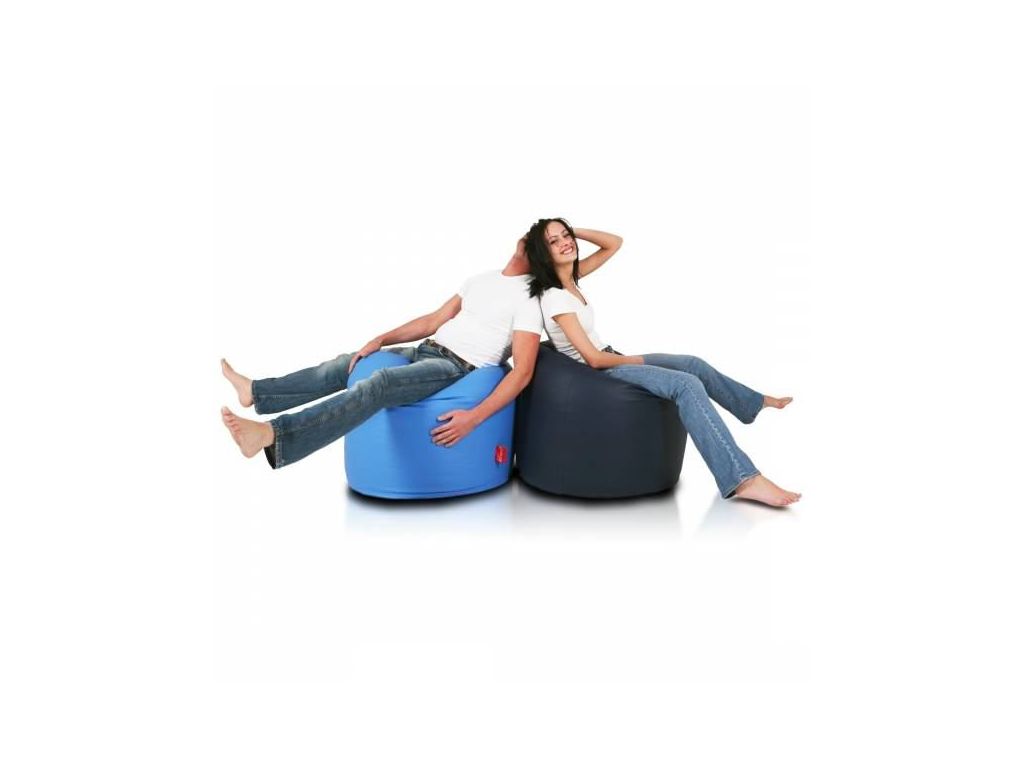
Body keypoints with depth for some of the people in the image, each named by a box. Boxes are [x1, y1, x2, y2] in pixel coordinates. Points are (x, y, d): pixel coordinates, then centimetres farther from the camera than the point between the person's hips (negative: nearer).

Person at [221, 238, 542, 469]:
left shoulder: (527, 296, -9)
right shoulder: (481, 279, 17)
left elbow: (522, 371, -19)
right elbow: (434, 320, 19)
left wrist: (473, 418, -29)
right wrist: (380, 340, 9)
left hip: (458, 367, -9)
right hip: (427, 351, 9)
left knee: (379, 383, -31)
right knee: (346, 364, 9)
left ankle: (271, 436, -43)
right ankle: (255, 391, 21)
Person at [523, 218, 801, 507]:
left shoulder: (571, 275, 3)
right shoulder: (554, 298, -23)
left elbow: (615, 243, 9)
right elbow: (593, 358, -24)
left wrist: (572, 230, -3)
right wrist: (635, 360, -9)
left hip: (610, 360, 10)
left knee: (693, 364, 16)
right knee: (687, 385, -24)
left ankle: (755, 402, 42)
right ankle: (743, 479, -30)